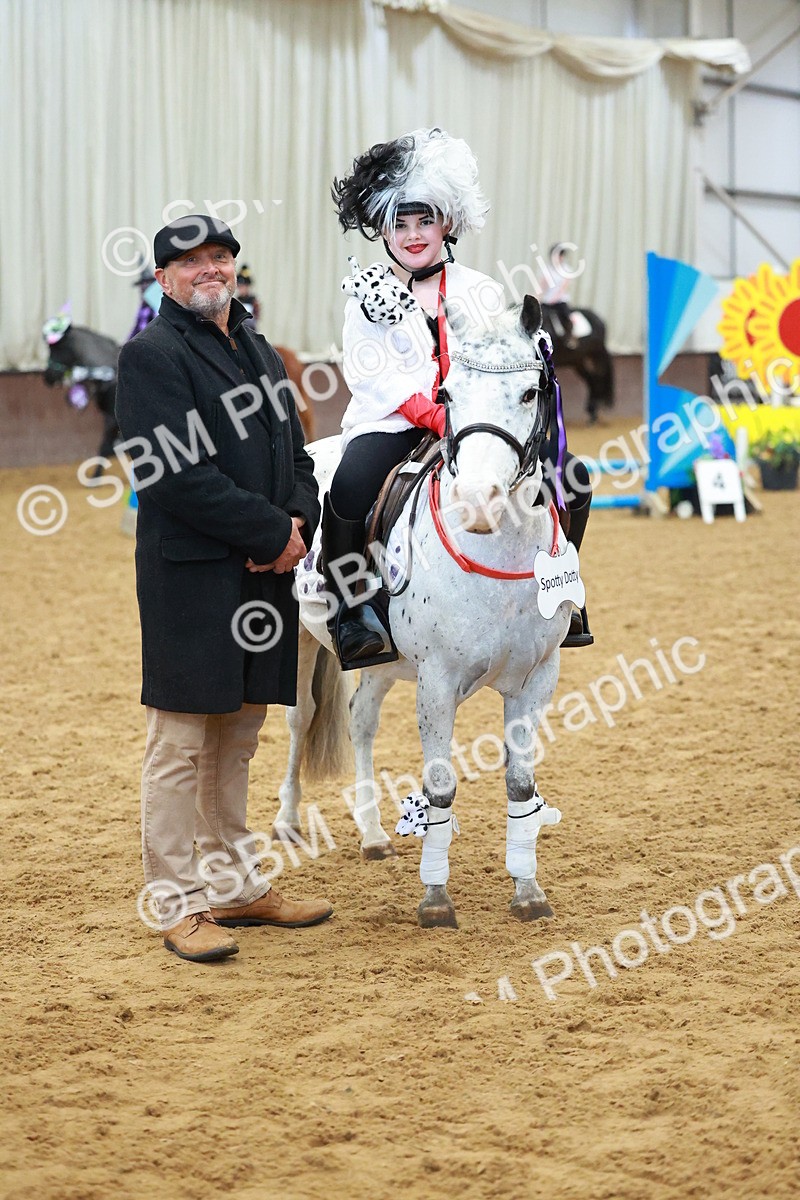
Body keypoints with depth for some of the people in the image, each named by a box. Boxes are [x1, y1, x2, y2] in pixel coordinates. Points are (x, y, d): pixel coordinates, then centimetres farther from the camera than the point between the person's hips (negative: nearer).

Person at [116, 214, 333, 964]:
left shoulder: (259, 352, 18)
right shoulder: (152, 354, -8)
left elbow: (295, 454, 19)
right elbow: (178, 473, -18)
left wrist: (299, 522, -3)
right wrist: (271, 533, -15)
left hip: (264, 572, 8)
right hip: (191, 579, -8)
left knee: (237, 739, 16)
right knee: (181, 746, -2)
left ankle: (236, 887, 25)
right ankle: (180, 904, 5)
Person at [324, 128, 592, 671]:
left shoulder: (480, 290, 15)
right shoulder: (370, 293, 6)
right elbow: (366, 372, -5)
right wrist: (430, 414, -19)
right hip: (392, 423, -3)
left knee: (570, 473, -11)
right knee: (350, 488, -36)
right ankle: (350, 610, -16)